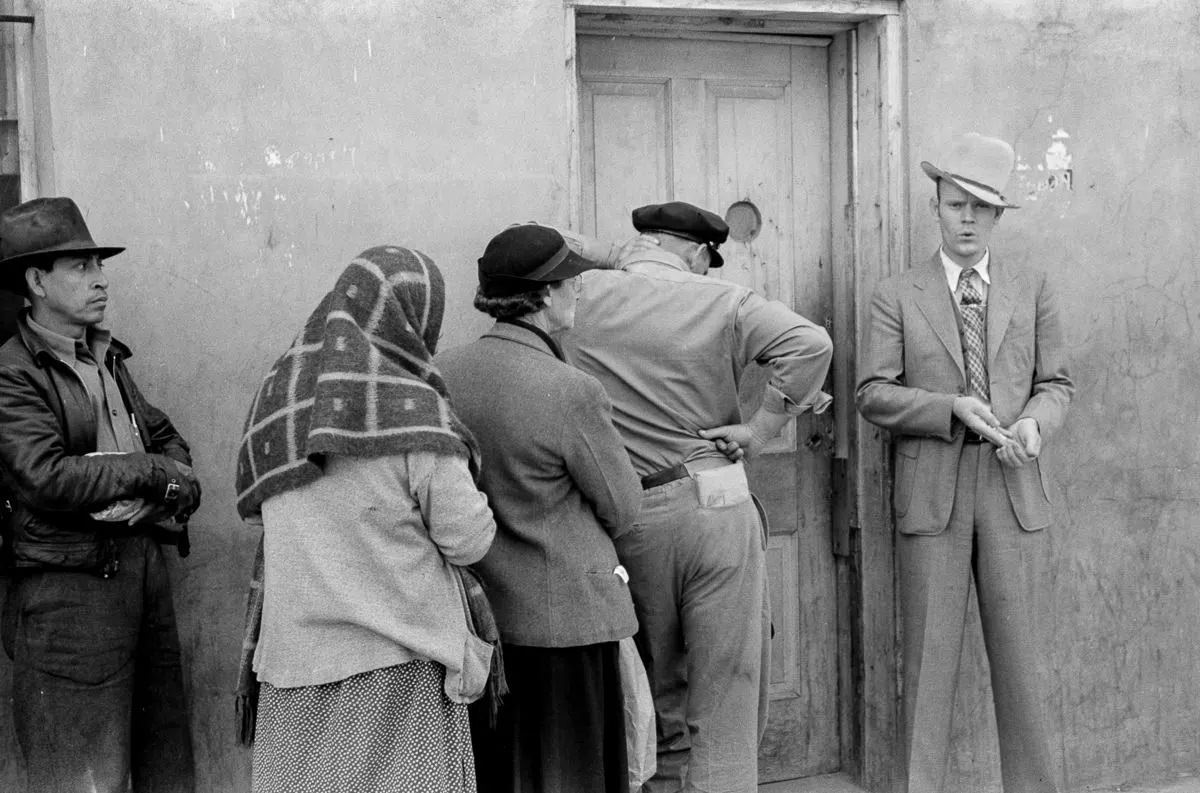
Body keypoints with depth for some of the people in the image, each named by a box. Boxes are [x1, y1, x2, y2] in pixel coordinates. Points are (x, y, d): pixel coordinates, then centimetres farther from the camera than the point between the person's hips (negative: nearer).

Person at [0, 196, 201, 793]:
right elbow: (48, 477, -21)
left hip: (144, 562, 8)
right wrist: (154, 472, -11)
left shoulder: (107, 358, 16)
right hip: (69, 582, -8)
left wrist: (170, 491, -6)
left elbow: (168, 439, 17)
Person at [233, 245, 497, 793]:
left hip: (293, 660, 5)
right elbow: (468, 539, -10)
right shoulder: (413, 410, -13)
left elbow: (254, 511, 11)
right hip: (397, 665, -5)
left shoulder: (280, 393, 4)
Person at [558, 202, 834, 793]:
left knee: (658, 701, 19)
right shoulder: (722, 303, -6)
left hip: (623, 518, 3)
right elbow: (811, 343, -16)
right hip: (715, 506, -3)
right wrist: (760, 429, -9)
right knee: (726, 698, 5)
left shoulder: (583, 296, 1)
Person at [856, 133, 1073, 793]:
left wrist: (1034, 423, -9)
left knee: (1017, 656, 6)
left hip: (1012, 491, 2)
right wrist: (951, 408, -14)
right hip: (930, 495, -1)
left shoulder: (1032, 289, 12)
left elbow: (1055, 383, 12)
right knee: (928, 658, 2)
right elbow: (873, 394, 0)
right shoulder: (897, 296, 6)